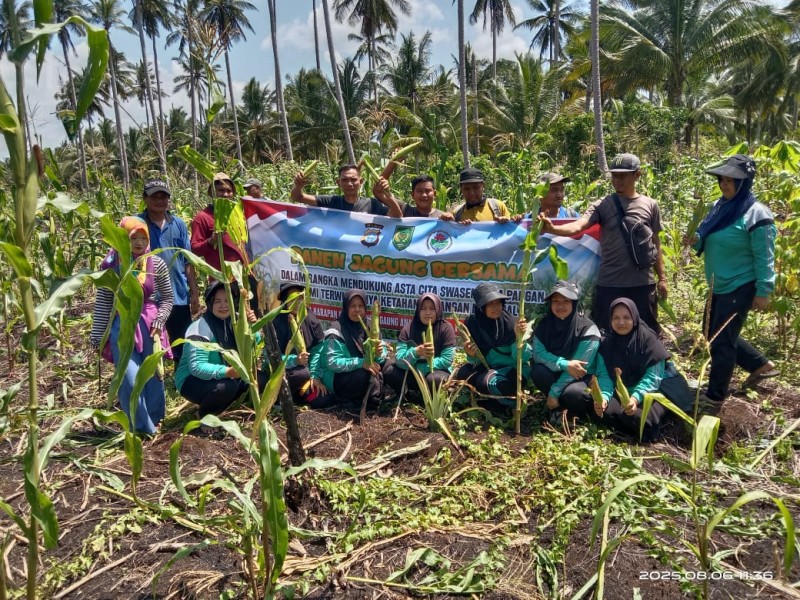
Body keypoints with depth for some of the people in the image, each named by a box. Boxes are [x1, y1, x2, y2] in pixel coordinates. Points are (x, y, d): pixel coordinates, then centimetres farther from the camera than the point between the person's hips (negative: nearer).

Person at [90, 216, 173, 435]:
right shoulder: (110, 265, -2)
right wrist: (97, 335, 2)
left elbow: (167, 297, 7)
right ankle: (143, 428, 7)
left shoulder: (157, 265, -2)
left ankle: (152, 422, 30)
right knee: (129, 379, -9)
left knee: (152, 376, 10)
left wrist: (160, 320, -8)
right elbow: (102, 303, 2)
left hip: (150, 326, 1)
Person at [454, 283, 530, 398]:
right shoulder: (473, 323, -9)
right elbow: (476, 362, -4)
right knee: (463, 373, -21)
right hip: (487, 368, 4)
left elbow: (521, 358, -19)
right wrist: (472, 356, -28)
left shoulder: (511, 322, -17)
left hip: (512, 369, -4)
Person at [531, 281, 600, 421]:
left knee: (572, 394, -37)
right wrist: (565, 365, -31)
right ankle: (562, 407, -4)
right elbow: (538, 354, -15)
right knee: (538, 372, -29)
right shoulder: (544, 324, -6)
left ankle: (579, 410, 0)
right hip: (556, 374, 4)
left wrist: (554, 392, -22)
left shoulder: (588, 330, -18)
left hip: (581, 378, -4)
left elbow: (579, 366, -21)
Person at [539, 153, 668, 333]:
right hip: (609, 284, -1)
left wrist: (662, 278, 9)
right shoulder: (603, 205, -2)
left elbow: (655, 244, 10)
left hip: (643, 283, 2)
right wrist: (552, 228, -39)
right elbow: (577, 226, -19)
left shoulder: (650, 205, 4)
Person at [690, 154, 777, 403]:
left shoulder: (756, 214, -18)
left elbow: (764, 258, -16)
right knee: (711, 333, 19)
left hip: (740, 288, -9)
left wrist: (763, 291, -16)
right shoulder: (719, 206, 5)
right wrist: (696, 240, -7)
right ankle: (761, 365, 36)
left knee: (721, 341, -1)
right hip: (719, 286, 9)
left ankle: (715, 395, 15)